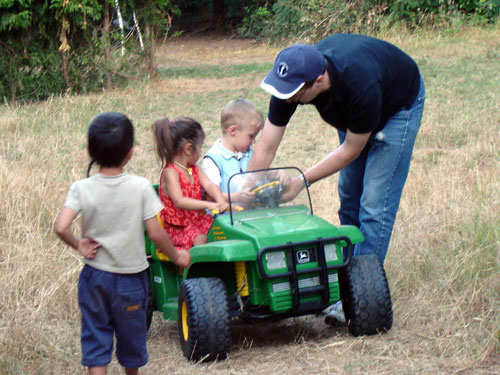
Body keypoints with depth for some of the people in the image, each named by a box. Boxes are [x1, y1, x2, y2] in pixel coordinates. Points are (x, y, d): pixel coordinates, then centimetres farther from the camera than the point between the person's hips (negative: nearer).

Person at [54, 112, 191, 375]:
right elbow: (155, 234, -14)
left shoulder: (81, 188, -10)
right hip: (131, 277, 0)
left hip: (94, 276, 0)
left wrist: (79, 245, -2)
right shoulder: (140, 187, -14)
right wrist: (176, 256, 2)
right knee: (131, 336, 20)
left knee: (95, 337, 9)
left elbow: (61, 227, -21)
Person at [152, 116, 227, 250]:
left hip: (198, 219, 8)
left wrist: (221, 202, -26)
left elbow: (209, 185, -4)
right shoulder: (170, 173, -17)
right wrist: (209, 205, -39)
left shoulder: (194, 169, 11)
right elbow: (179, 201, -30)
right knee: (200, 239, -29)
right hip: (176, 227, -8)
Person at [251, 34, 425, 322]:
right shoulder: (293, 78, -29)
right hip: (351, 113, 6)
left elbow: (351, 150, -27)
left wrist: (302, 181, -22)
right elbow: (266, 147, -21)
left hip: (399, 105, -6)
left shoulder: (360, 85, -44)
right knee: (349, 197, 7)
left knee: (375, 203, -13)